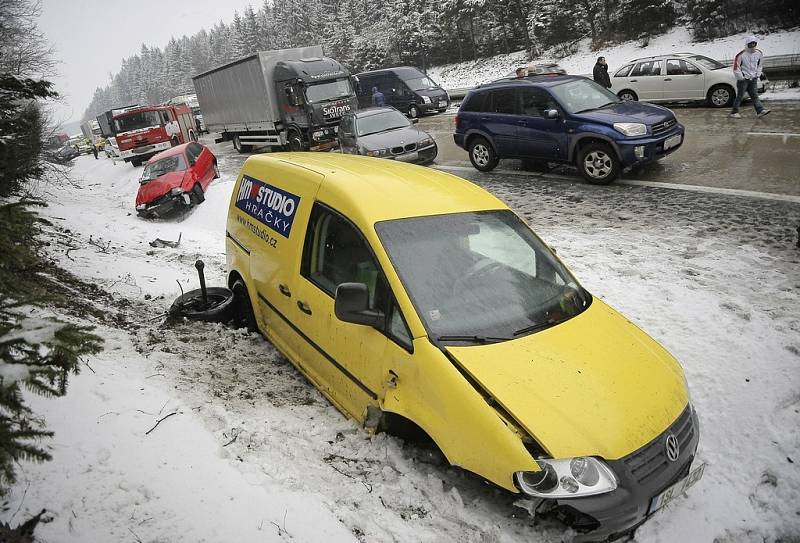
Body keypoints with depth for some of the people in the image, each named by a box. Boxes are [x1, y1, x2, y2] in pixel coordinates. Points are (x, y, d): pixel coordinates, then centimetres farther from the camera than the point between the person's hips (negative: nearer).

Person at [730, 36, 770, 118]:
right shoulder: (741, 55, -12)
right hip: (743, 79, -5)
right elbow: (736, 67, -10)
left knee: (755, 96, 2)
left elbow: (759, 65, 21)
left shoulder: (758, 53, 7)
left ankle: (760, 110, -4)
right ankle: (734, 112, 7)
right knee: (740, 96, 0)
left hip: (753, 79, 5)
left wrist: (758, 74, 11)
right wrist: (740, 77, -12)